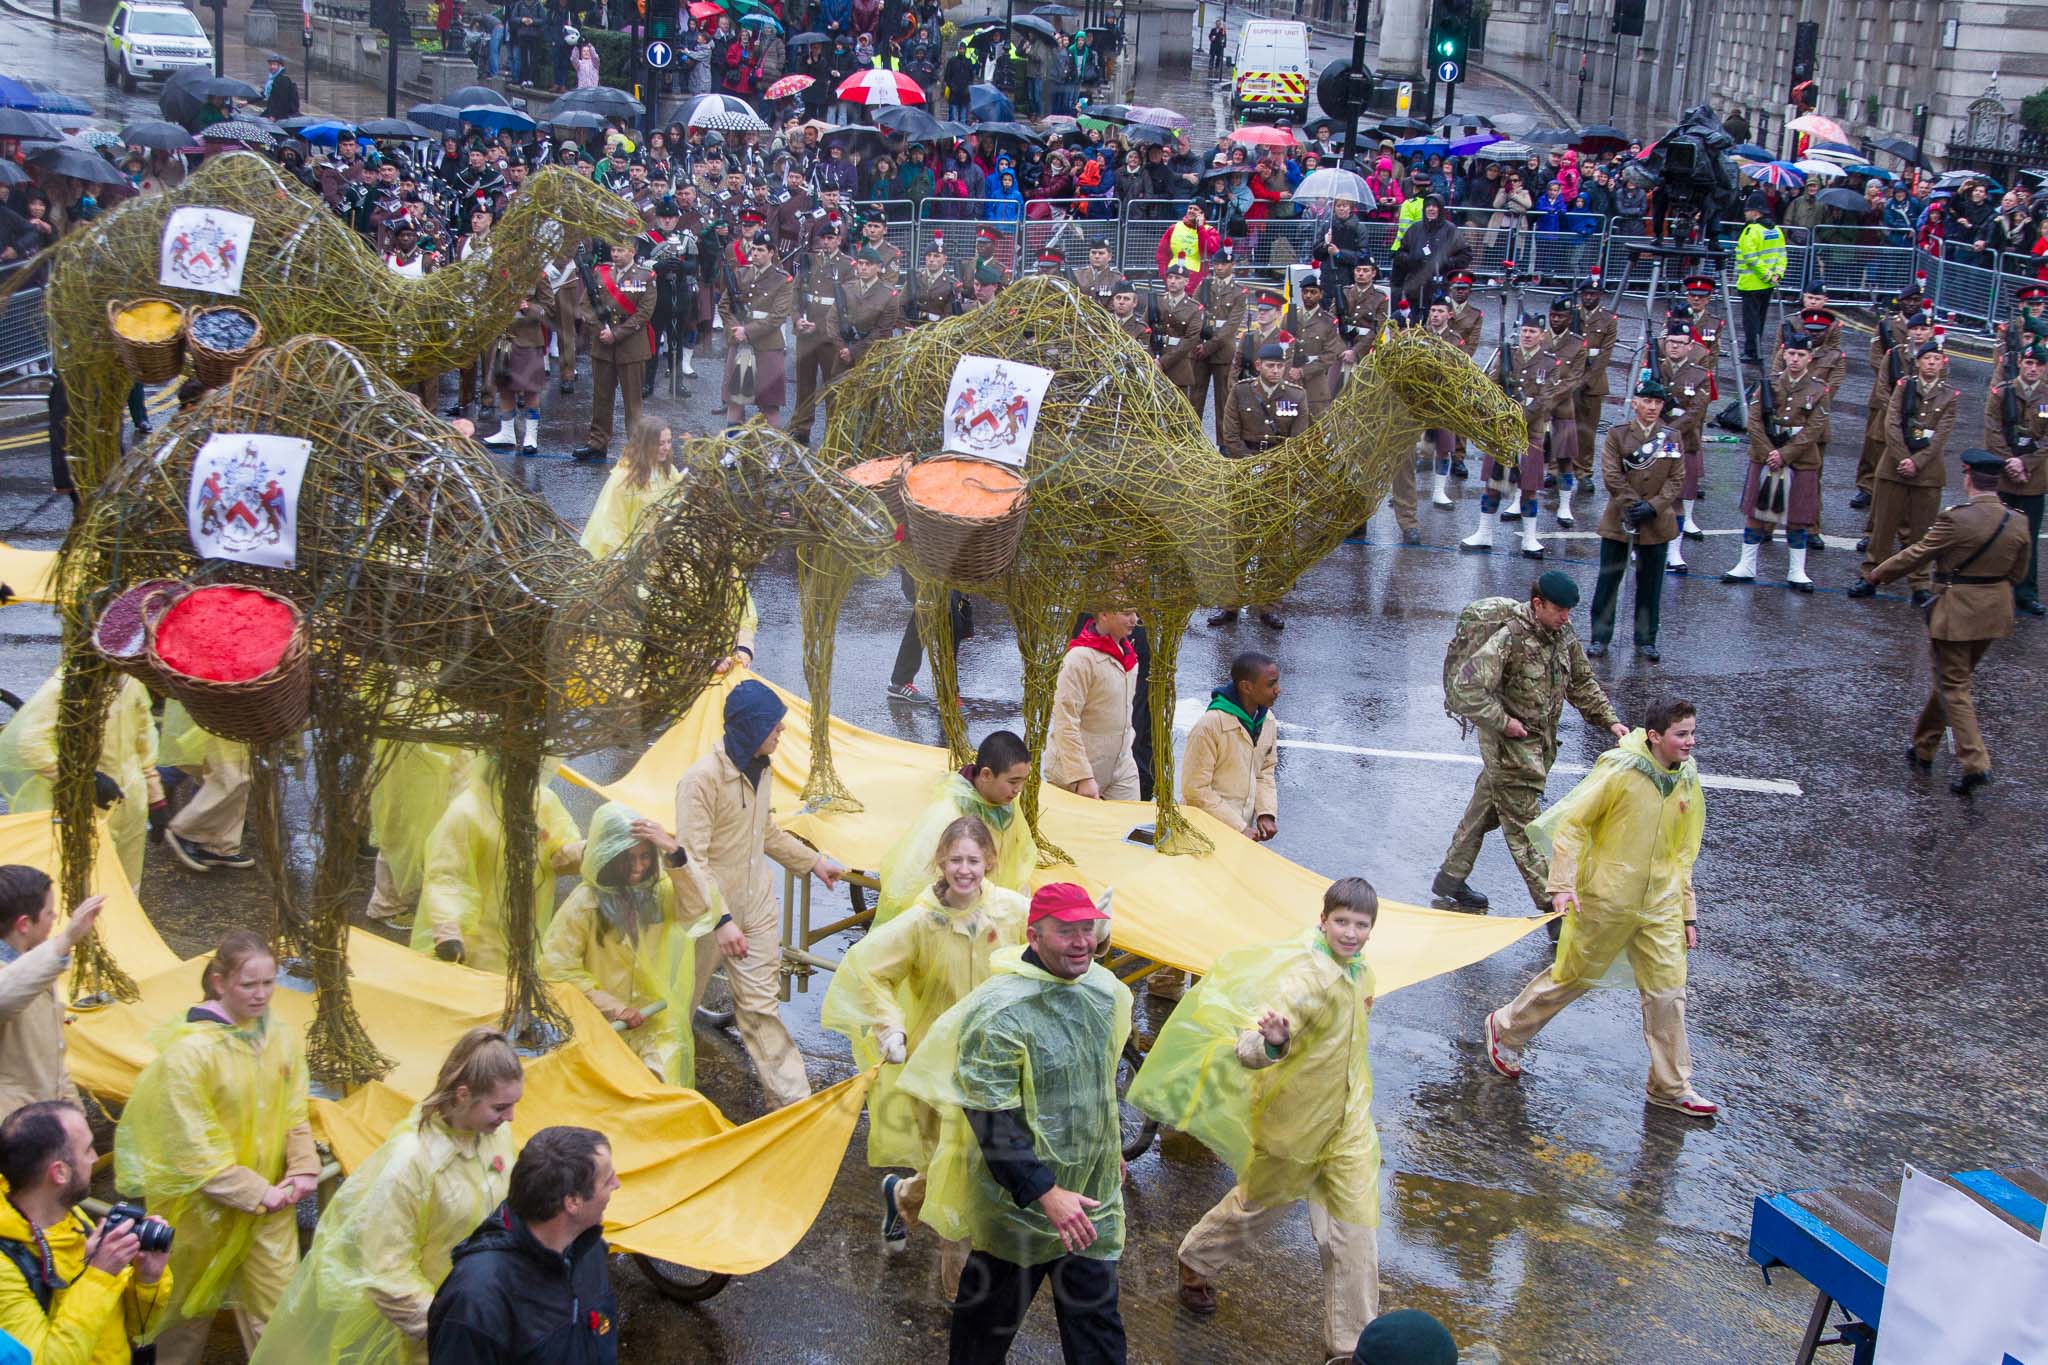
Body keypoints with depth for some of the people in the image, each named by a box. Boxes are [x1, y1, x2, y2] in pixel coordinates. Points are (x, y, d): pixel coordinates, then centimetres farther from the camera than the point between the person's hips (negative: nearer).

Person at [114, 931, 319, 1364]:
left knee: (276, 1311, 7)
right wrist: (257, 1193, -17)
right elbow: (193, 1145, -19)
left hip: (272, 1202, 4)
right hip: (206, 1207, -4)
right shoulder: (189, 1050, -20)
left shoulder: (281, 1037, -3)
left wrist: (303, 1169, -10)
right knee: (190, 1310, 16)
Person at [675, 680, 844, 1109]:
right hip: (709, 912, -6)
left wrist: (813, 861, 24)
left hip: (757, 907, 6)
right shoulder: (702, 778, -21)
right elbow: (691, 859, -24)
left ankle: (792, 1098, 6)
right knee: (682, 1004, 11)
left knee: (760, 1005, 6)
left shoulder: (758, 769, 5)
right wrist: (721, 919, -29)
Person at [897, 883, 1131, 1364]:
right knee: (992, 1308, 12)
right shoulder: (998, 1011, -23)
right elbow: (992, 1122, -24)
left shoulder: (1102, 987, 2)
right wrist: (1046, 1194, -28)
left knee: (1096, 1314, 9)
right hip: (1019, 1199, -6)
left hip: (1091, 1198, 6)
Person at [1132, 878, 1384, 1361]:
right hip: (1294, 1120, -5)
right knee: (1260, 1205, 19)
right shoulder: (1305, 976, -30)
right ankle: (1196, 1262, 48)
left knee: (1355, 1234, 5)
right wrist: (1269, 1041, -63)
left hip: (1348, 1122, 5)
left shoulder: (1356, 969, -6)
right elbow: (1249, 1049, -44)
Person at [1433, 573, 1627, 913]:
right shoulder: (1508, 638, -25)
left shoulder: (1562, 632, 1)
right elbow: (1465, 688, -29)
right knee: (1525, 829, -3)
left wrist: (1609, 720, 5)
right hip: (1509, 745, -8)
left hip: (1539, 742, 8)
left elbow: (1582, 682, 15)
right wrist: (1503, 722, -23)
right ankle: (1555, 908, -2)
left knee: (1486, 809, 21)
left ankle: (1451, 877, 35)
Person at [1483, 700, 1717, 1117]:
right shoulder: (1619, 771, -15)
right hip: (1605, 899, -5)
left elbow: (1683, 853, 13)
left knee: (1668, 991, 5)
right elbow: (1572, 822, -13)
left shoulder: (1687, 782, 5)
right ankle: (1506, 1029, 29)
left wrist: (1687, 911, 13)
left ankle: (1672, 1086, 16)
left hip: (1660, 905, 5)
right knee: (1572, 977, 7)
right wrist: (1563, 885, -20)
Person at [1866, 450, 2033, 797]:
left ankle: (1975, 764, -8)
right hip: (1996, 612, 6)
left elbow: (1915, 555, -10)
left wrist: (1876, 574, 5)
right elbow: (2018, 573, 9)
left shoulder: (1956, 519, -20)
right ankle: (1924, 748, 33)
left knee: (1954, 686, 1)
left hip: (1957, 613, -6)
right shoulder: (2018, 524, -2)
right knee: (1952, 678, 21)